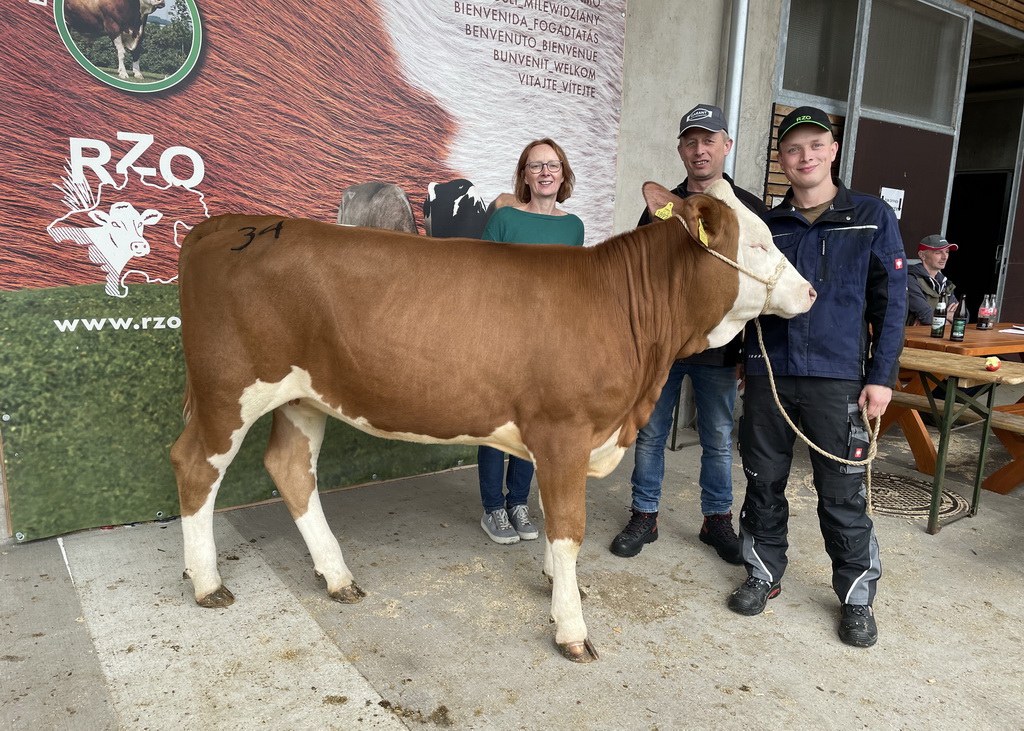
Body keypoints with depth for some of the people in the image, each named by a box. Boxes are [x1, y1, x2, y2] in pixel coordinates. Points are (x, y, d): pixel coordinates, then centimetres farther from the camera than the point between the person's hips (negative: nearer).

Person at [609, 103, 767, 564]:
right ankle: (644, 518, 22)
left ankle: (717, 520, 27)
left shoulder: (751, 210, 3)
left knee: (718, 440, 10)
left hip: (718, 350, -1)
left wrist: (750, 347, -4)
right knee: (650, 434, 8)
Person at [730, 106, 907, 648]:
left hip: (837, 379, -2)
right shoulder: (766, 224, 9)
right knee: (764, 482, 11)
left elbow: (891, 300, 1)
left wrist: (882, 375, -5)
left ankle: (856, 597, 22)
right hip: (766, 376, 3)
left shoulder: (872, 217, 3)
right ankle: (764, 574, 29)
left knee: (843, 494, 4)